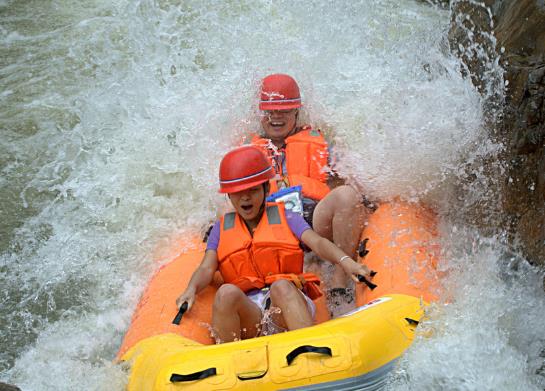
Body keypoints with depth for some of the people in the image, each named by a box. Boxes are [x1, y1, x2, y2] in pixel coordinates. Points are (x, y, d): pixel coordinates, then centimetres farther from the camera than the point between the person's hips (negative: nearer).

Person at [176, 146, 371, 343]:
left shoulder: (285, 218, 15)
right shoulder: (222, 228, 22)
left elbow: (317, 242, -2)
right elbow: (206, 268, 9)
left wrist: (344, 260, -23)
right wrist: (191, 289, -15)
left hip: (289, 304, -1)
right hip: (247, 315, 1)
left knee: (280, 286, -35)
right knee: (226, 292, -32)